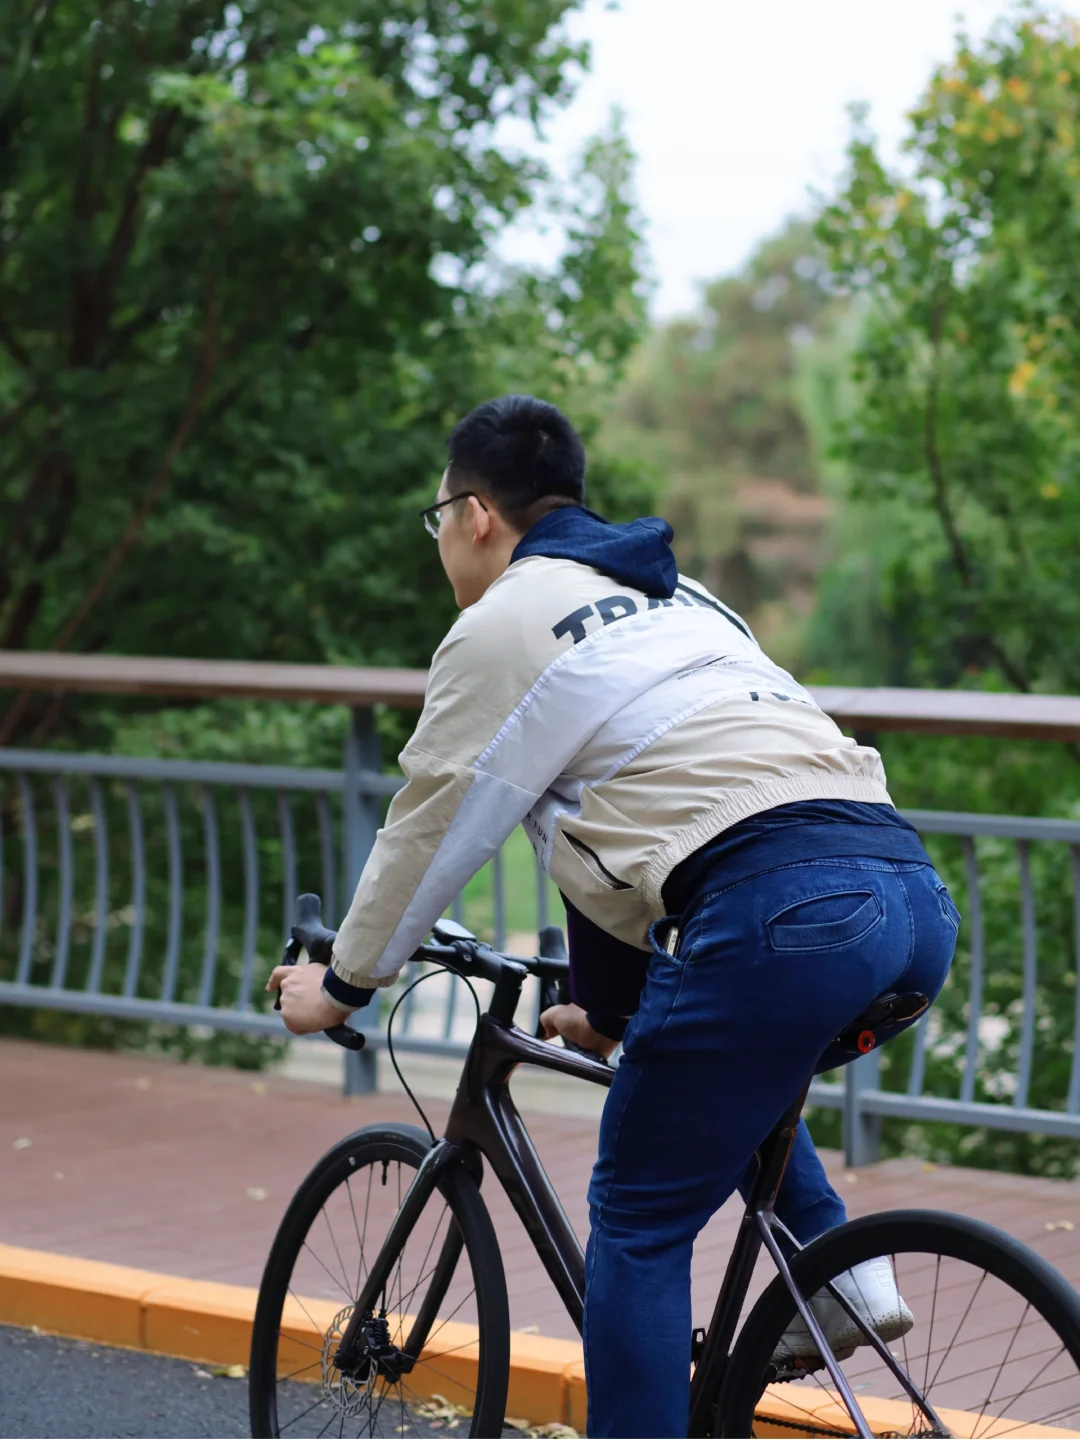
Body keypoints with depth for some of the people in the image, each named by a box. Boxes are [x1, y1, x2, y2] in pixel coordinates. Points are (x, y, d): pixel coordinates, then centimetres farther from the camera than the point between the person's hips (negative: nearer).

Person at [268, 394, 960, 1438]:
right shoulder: (674, 597, 32)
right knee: (726, 1060, 36)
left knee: (637, 1226, 4)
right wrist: (611, 1004, 48)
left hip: (784, 914, -8)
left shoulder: (504, 622, 8)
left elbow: (431, 829, 12)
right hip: (915, 898, 8)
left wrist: (343, 982, 28)